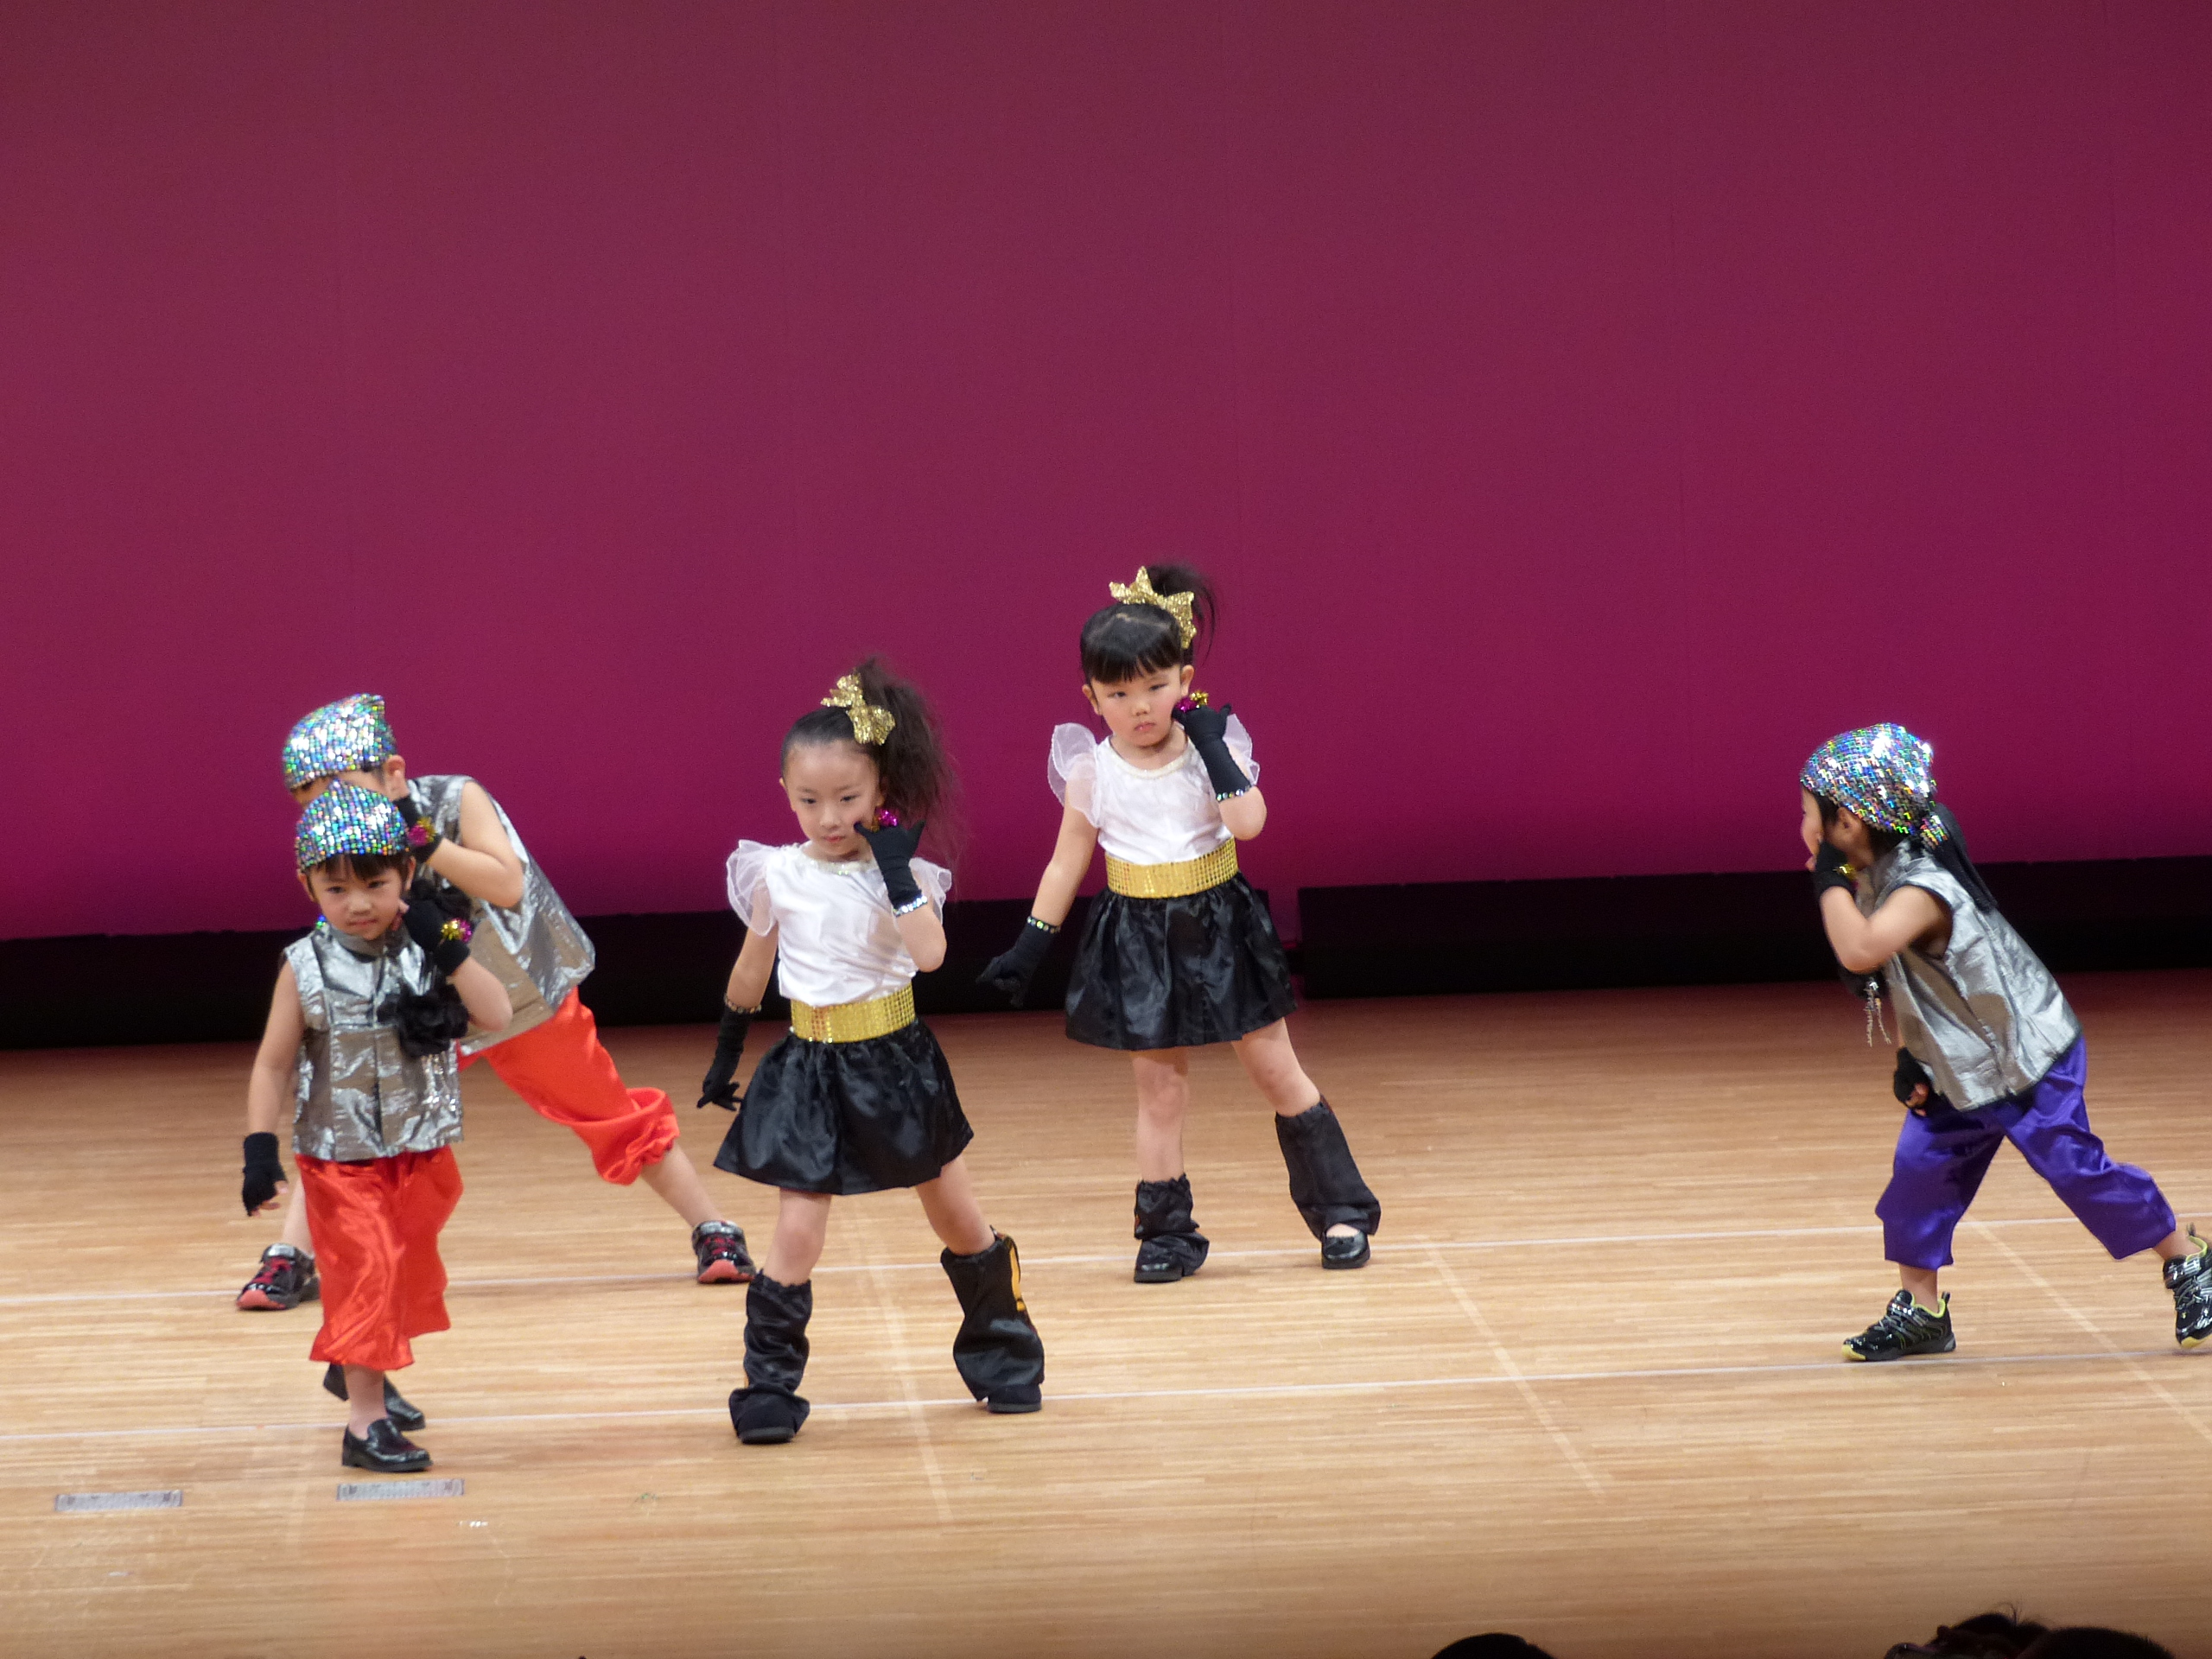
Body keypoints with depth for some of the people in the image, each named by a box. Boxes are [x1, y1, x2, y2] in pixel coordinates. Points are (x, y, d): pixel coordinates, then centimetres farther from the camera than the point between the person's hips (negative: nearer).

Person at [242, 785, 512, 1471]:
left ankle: (358, 1368, 42)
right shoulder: (305, 969, -11)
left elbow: (496, 1016, -16)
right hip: (341, 1158, -4)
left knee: (407, 1270, 18)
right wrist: (260, 1152, -13)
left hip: (423, 1151, 4)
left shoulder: (429, 949, -6)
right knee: (365, 1274, -7)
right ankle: (365, 1420, -2)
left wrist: (450, 949, -24)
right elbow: (273, 1065, -6)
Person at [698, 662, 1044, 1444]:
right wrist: (724, 1056, 17)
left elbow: (930, 953, -24)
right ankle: (769, 1386, 0)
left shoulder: (903, 871, -7)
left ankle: (1001, 1350, 32)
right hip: (812, 1069, 0)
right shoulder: (778, 877, -4)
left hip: (897, 1063, 0)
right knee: (797, 1233, -9)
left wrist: (897, 871, -24)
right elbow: (750, 971, 10)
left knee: (959, 1220, 12)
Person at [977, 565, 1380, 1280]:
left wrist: (1214, 747, -23)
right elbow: (1067, 864, 5)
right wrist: (1029, 947, 5)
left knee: (1275, 1068, 6)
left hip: (1221, 930, 0)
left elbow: (1248, 821, -24)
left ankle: (1339, 1209, 16)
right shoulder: (1092, 771, -4)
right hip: (1139, 943, 0)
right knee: (1159, 1088, 3)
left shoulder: (1211, 750, -7)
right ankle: (1167, 1232, 12)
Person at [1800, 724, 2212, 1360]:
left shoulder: (1920, 890, -31)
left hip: (2028, 1058, -9)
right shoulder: (1877, 877, -1)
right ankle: (1920, 1311, 12)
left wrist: (1831, 879, -37)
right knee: (1919, 1168, 3)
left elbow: (1860, 950, -50)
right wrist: (1908, 1055, 4)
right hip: (1960, 1068, 9)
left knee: (2076, 1166, -2)